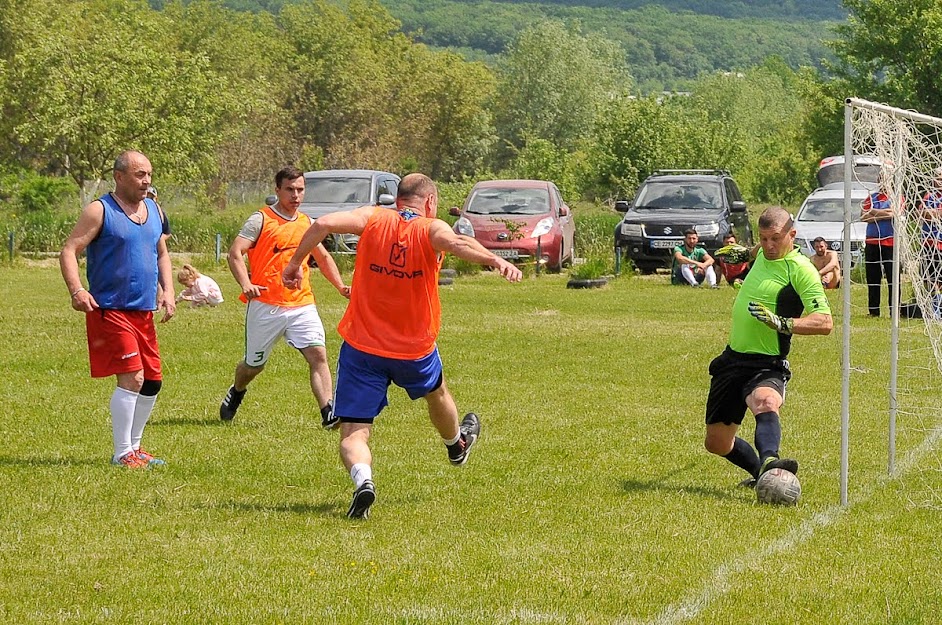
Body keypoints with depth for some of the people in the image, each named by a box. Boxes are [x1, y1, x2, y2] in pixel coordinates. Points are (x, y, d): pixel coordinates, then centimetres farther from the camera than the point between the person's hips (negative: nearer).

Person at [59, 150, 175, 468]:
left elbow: (162, 253, 24)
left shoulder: (153, 209, 13)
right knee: (132, 378, -15)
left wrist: (167, 291, 9)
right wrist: (77, 290, -28)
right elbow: (68, 252, -12)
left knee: (152, 381, 10)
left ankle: (134, 446, 26)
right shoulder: (99, 211, -9)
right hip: (111, 310, -8)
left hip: (144, 311, 8)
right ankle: (122, 454, -7)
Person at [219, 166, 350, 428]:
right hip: (265, 305, -3)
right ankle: (236, 393, 42)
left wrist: (340, 286, 14)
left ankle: (328, 413, -23)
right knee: (254, 364, 11)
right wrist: (246, 284, -28)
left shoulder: (307, 222, 13)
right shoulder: (261, 219, -4)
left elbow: (323, 258, 27)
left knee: (318, 354, -16)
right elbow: (235, 252, -13)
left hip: (302, 305, 3)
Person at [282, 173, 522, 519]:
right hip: (414, 350, 1)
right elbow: (456, 242, -32)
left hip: (360, 348, 0)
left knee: (353, 435, -2)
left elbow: (323, 224, -17)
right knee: (436, 392, 34)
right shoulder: (430, 229, -9)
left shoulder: (373, 219, -3)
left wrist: (295, 263, -4)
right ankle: (456, 444, 62)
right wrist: (496, 260, -47)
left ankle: (362, 478, -33)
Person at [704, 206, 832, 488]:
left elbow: (824, 322, -22)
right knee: (716, 442, 10)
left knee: (766, 402, -41)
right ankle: (761, 471, 32)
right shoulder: (764, 255, 8)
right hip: (732, 358, 8)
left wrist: (782, 323, -33)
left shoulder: (800, 269, -14)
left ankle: (768, 462, -64)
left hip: (766, 366, -8)